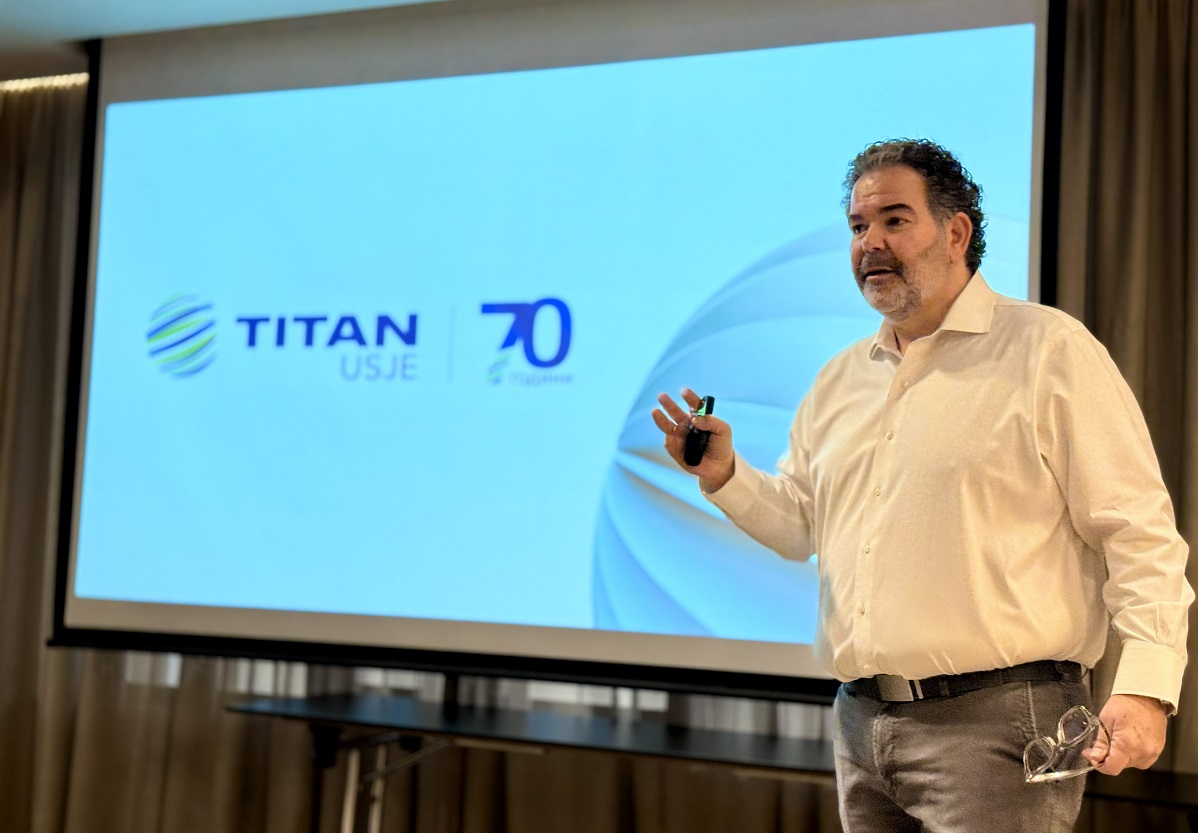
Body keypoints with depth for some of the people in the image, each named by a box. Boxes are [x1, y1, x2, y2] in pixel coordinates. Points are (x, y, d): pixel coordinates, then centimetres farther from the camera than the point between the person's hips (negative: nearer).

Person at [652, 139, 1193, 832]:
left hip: (991, 723, -6)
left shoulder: (1048, 350, -5)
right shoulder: (840, 379, 15)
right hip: (861, 724, 7)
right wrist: (725, 475, 5)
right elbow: (798, 525, 23)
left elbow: (1140, 534, -9)